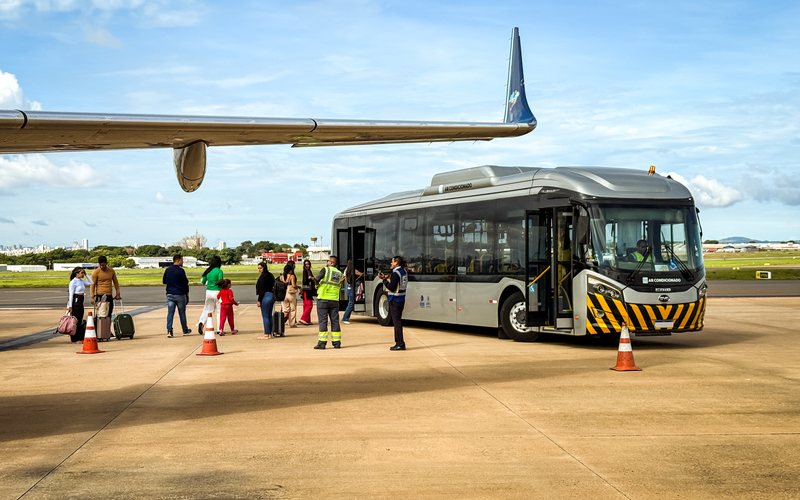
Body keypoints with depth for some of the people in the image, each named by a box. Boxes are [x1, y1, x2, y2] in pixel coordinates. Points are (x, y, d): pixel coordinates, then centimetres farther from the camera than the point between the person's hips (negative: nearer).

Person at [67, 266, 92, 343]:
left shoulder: (82, 281, 11)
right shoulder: (73, 282, -11)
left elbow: (91, 283, 18)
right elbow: (71, 294, -13)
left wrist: (86, 275, 10)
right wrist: (70, 306, -17)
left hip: (80, 302, 8)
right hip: (75, 302, -8)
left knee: (80, 321, 10)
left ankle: (80, 337, 16)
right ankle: (75, 339, 2)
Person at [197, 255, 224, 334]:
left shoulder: (208, 271, 4)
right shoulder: (219, 271, -12)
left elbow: (203, 282, 10)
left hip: (208, 291, 4)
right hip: (217, 292, -4)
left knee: (207, 309, 13)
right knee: (219, 311, 7)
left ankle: (201, 322, -11)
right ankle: (219, 329, 8)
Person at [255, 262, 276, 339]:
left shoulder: (263, 276, -12)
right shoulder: (270, 275, 15)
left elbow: (261, 289, -16)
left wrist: (259, 300, -14)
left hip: (266, 296, -10)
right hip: (272, 295, 10)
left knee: (265, 316, -6)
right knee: (269, 315, 12)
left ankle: (266, 334, -5)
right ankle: (270, 334, 15)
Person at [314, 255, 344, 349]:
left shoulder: (325, 270, -4)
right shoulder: (340, 274, 12)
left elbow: (316, 280, -11)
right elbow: (339, 287, 14)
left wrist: (317, 285, 9)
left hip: (323, 299, -4)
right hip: (334, 299, 4)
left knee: (323, 321, -2)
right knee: (335, 321, 9)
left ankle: (322, 342, -6)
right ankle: (337, 342, 8)